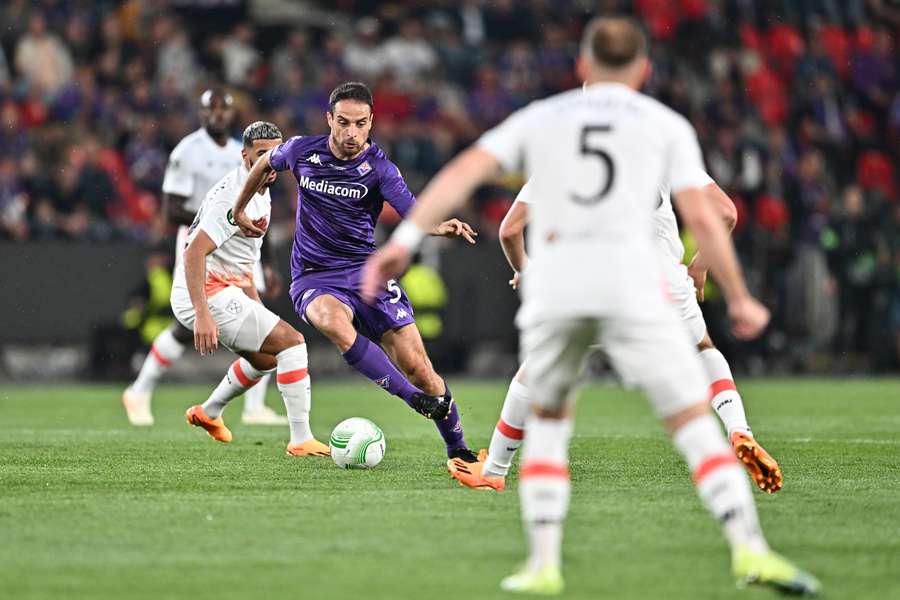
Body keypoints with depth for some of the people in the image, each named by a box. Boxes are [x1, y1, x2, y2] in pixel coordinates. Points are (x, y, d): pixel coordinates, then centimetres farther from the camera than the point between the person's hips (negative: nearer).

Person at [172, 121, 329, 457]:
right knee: (291, 342, -16)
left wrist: (256, 304, 24)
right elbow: (194, 252, -29)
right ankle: (300, 440, -16)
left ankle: (208, 412, 45)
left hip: (227, 288, 11)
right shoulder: (236, 196, -21)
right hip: (209, 294, -11)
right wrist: (202, 316, -35)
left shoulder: (261, 193, 11)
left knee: (266, 357, 29)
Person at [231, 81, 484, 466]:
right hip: (314, 279, 0)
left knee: (418, 369, -8)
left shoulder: (379, 168, -8)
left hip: (366, 273, 0)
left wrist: (444, 227, -41)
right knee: (334, 322, -37)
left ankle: (457, 449, 14)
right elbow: (266, 163, 22)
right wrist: (239, 209, 29)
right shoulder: (302, 151, -1)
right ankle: (418, 402, -32)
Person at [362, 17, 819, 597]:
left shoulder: (539, 118, 21)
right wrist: (740, 300, 15)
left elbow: (464, 169, 8)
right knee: (694, 421, 2)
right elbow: (701, 217, 6)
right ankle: (750, 548, -12)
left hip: (552, 287, 2)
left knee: (548, 420, 21)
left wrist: (405, 239, 4)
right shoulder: (667, 125, 16)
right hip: (631, 284, -2)